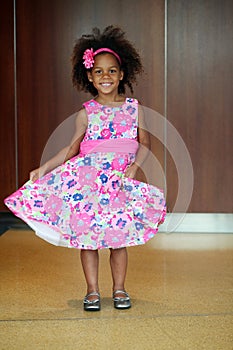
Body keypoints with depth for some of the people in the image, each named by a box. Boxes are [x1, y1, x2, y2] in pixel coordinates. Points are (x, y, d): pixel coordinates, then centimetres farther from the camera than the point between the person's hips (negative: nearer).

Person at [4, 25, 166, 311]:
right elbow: (73, 148, 8)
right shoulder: (86, 113, 3)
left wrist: (133, 166, -12)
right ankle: (92, 290, 14)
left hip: (121, 179, 0)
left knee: (119, 235, 4)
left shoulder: (134, 108, 4)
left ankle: (119, 288, 19)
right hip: (88, 177, 0)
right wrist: (44, 168, 2)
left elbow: (144, 143, 4)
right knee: (86, 233, 1)